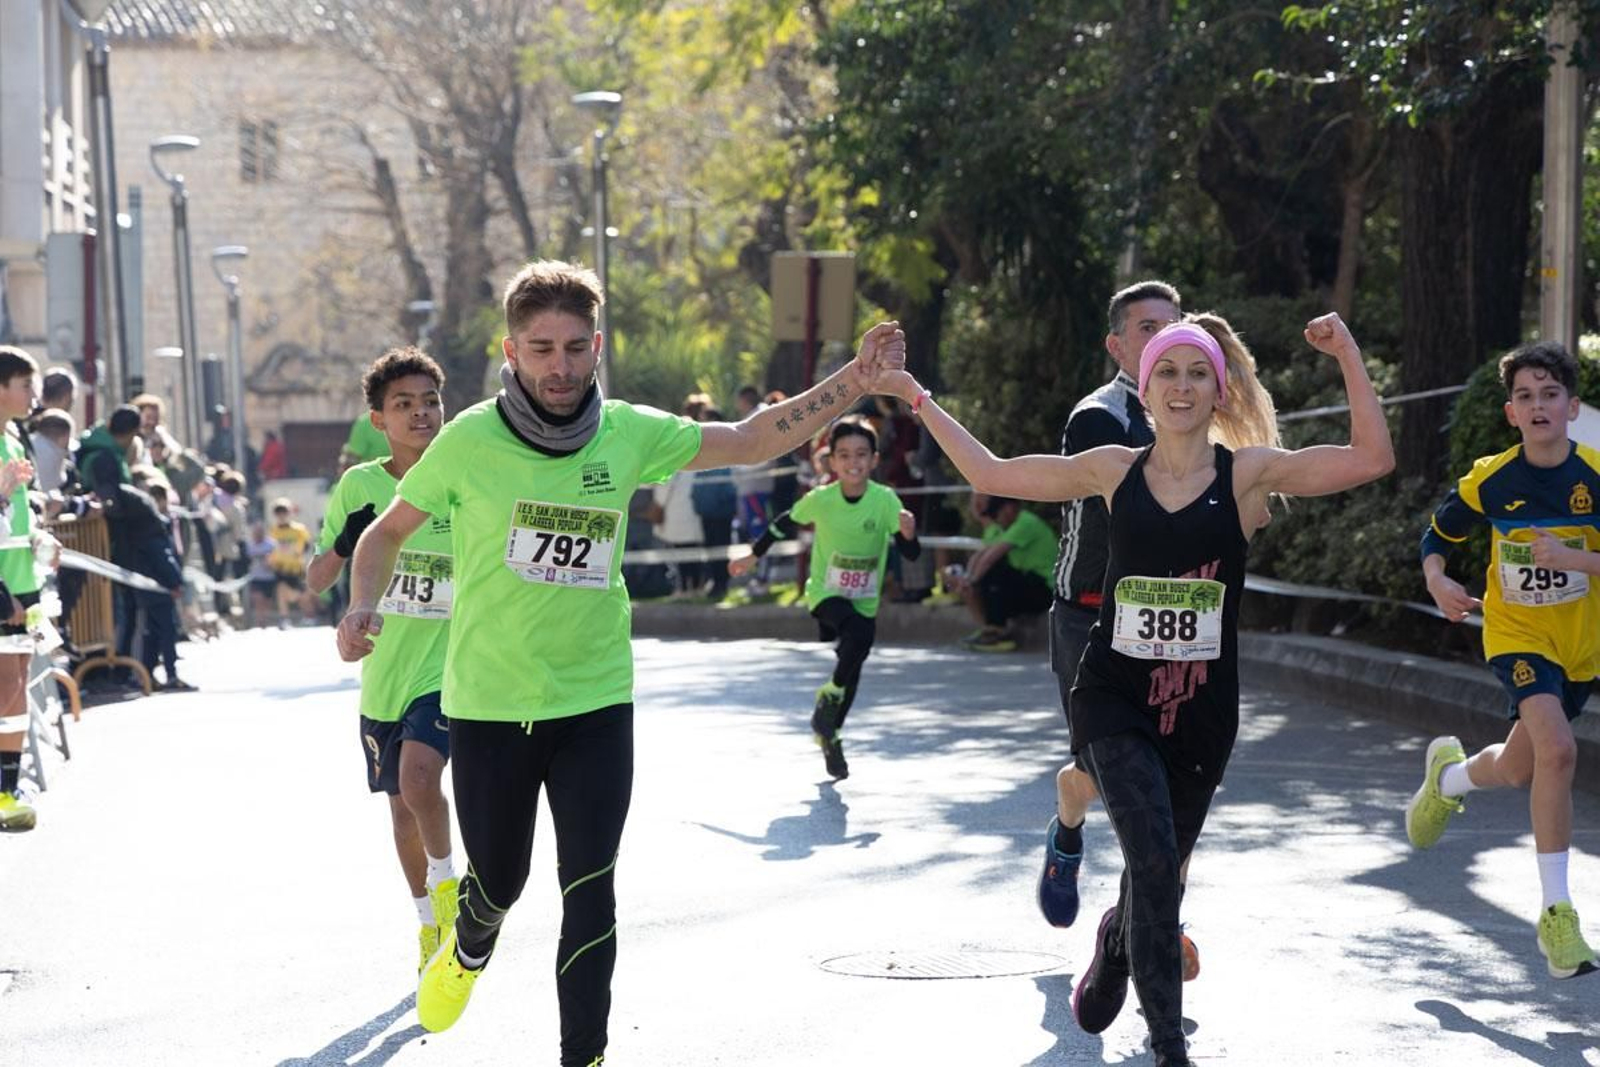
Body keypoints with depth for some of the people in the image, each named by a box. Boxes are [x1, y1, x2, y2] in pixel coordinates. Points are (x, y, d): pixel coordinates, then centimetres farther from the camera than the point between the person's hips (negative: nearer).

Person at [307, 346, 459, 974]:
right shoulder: (360, 486, -2)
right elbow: (315, 581, 1)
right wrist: (346, 543, -16)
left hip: (448, 667, -3)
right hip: (385, 671, 3)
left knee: (418, 775, -26)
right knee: (402, 804, 13)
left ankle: (445, 881, -1)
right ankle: (430, 923, 33)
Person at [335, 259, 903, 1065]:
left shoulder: (628, 435, -4)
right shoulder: (469, 442, -11)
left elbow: (754, 440, 3)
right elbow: (388, 530, 3)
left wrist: (859, 377, -7)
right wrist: (363, 605, -16)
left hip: (595, 703, 1)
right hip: (488, 705, -1)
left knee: (590, 895, -4)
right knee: (498, 882, 15)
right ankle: (468, 950, 50)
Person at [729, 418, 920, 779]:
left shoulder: (885, 500, -15)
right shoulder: (820, 499, -15)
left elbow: (911, 553, -15)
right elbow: (785, 524, 3)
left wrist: (908, 533, -38)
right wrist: (753, 556, 13)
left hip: (865, 600, 3)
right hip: (826, 592, -2)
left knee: (852, 673, 9)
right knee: (860, 633, -32)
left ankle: (829, 734, 32)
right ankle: (831, 694, -10)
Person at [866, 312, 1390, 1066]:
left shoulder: (1248, 473, -2)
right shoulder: (1114, 471, 2)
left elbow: (1372, 459, -12)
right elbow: (991, 473, 12)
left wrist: (1348, 356, -17)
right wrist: (916, 398, 12)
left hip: (1201, 710, 1)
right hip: (1115, 699, -1)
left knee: (1157, 875, 13)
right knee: (1155, 861, -19)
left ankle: (1114, 948, 49)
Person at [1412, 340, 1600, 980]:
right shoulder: (1490, 479, -9)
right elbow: (1438, 536, 5)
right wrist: (1437, 581, -13)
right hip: (1516, 634, -2)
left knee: (1519, 773, 12)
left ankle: (1449, 775, 48)